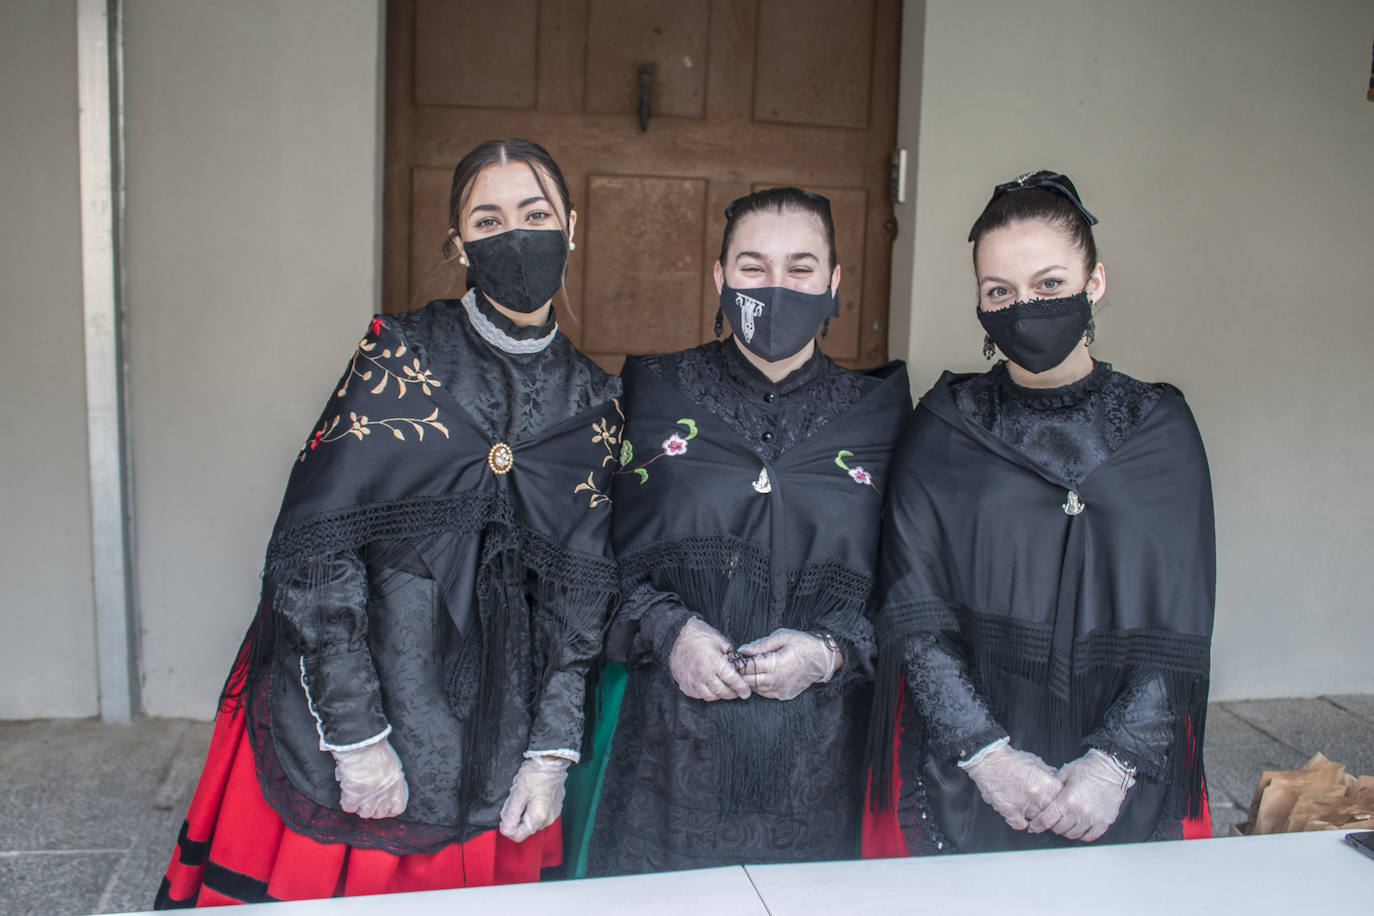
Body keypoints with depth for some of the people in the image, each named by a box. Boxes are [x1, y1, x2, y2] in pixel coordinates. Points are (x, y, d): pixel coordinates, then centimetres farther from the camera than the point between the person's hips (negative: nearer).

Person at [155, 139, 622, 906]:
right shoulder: (403, 355, -6)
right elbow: (314, 545, -10)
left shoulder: (595, 401, 3)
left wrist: (552, 751, 0)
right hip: (334, 716, -2)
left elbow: (581, 589, 6)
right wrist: (357, 735, -13)